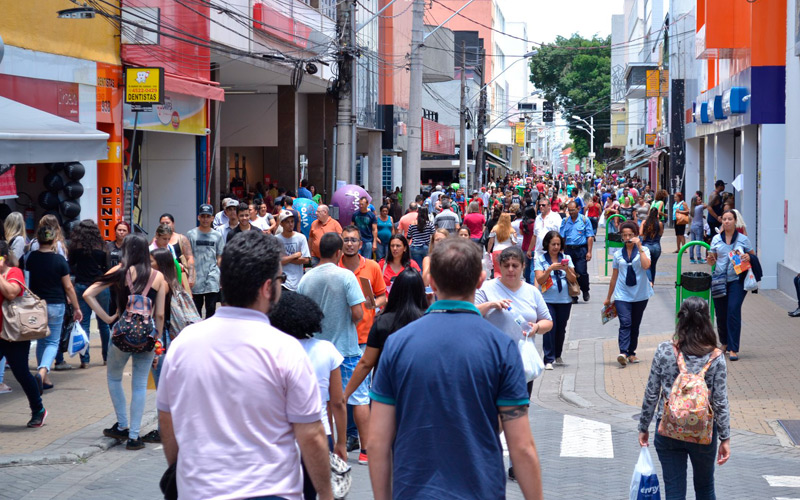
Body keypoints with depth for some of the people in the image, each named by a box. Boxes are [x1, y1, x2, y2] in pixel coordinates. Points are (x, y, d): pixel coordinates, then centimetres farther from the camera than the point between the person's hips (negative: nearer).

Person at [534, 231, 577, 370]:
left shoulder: (566, 258, 8)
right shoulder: (540, 259, 1)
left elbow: (573, 280, 5)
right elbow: (540, 280, -7)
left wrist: (567, 269, -14)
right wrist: (550, 268, -20)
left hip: (565, 300, 3)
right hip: (547, 300, -3)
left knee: (561, 328, 8)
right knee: (549, 328, -13)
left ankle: (557, 355, 28)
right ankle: (549, 359, -12)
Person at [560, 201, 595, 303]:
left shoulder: (584, 220, 2)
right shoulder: (565, 221, 11)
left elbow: (590, 237, 0)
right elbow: (562, 237, 11)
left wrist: (589, 252, -8)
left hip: (581, 249, -3)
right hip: (568, 249, 3)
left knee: (581, 272, -12)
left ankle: (585, 291, 13)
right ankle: (573, 296, 10)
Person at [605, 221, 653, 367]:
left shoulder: (643, 251, 2)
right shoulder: (618, 254, 8)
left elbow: (646, 266, -19)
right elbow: (614, 276, 14)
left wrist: (639, 247, -17)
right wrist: (608, 298, 16)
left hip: (640, 295, 0)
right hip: (622, 295, 0)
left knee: (635, 325, 9)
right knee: (625, 323, -16)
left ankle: (631, 353, 21)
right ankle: (623, 353, -28)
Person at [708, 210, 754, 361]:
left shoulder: (743, 239, 4)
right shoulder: (716, 239, 9)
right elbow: (712, 260, 14)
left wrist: (748, 257, -11)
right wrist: (711, 259, -10)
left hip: (737, 280, -3)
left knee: (733, 311, -15)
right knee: (720, 313, 6)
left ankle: (733, 349, -13)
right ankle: (724, 343, 30)